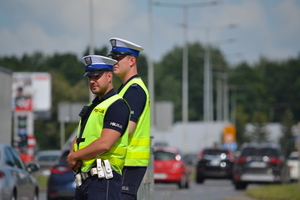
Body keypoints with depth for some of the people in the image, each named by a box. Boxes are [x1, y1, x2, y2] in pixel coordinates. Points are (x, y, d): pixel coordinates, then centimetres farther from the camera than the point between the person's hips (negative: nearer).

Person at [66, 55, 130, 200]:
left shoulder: (117, 105, -8)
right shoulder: (91, 107, 24)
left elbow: (104, 143, -18)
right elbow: (78, 139, 23)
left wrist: (74, 156, -6)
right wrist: (73, 154, -1)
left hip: (103, 179, -10)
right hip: (83, 180, 10)